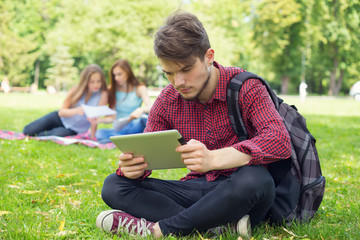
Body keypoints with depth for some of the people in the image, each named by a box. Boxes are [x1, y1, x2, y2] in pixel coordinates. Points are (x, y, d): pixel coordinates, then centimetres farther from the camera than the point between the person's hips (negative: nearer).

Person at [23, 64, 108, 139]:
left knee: (57, 134, -33)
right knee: (27, 131, -12)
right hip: (61, 118, 2)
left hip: (74, 130, -2)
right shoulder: (76, 90, -12)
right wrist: (76, 111, -33)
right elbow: (61, 112, -13)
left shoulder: (103, 95, -18)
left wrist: (92, 135, -33)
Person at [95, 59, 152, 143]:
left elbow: (151, 108, -14)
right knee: (99, 133, -29)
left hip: (135, 127, -2)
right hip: (118, 128, 3)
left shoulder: (140, 89, 3)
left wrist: (142, 109, -37)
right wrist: (100, 120, -18)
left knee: (144, 118, -36)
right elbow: (112, 117, 3)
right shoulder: (112, 90, 9)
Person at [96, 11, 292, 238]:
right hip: (197, 189, 5)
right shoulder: (167, 100, 4)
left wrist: (213, 159, -41)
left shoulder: (245, 87, -11)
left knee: (254, 179, -39)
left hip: (238, 194, -4)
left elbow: (280, 140, -26)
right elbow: (145, 155, 5)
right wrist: (132, 165, -23)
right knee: (113, 186, -11)